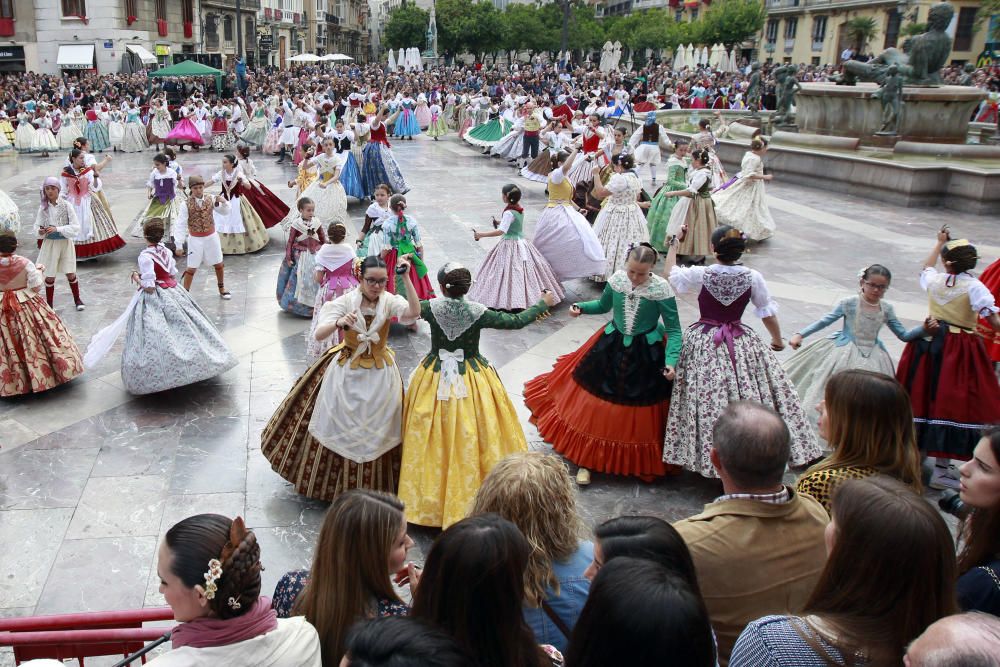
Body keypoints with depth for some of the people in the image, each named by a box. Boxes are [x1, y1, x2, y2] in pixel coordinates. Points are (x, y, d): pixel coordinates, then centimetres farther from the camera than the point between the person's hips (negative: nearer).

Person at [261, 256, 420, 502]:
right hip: (347, 371, -1)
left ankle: (374, 486, 31)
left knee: (377, 430, 10)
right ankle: (334, 482, 30)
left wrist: (406, 278, -37)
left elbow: (414, 312, -32)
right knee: (339, 427, 8)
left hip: (379, 373, 1)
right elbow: (318, 334, -25)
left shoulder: (389, 301, -11)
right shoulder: (345, 302, -14)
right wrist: (339, 322, -45)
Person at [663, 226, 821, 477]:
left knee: (707, 400, 5)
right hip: (742, 344, 2)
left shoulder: (700, 274, -13)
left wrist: (674, 245, 19)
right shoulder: (753, 277, -8)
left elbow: (669, 272, 5)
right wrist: (778, 339, 18)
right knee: (752, 393, 11)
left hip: (704, 344, -1)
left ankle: (706, 454, 13)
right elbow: (768, 313, 1)